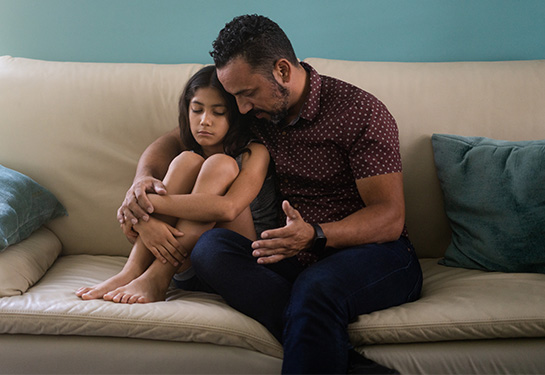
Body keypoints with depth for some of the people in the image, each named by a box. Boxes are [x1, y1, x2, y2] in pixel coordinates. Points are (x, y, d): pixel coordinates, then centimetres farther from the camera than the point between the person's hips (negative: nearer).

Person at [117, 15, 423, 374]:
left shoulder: (360, 111, -8)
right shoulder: (257, 112, 8)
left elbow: (391, 218, -13)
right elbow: (173, 139, 18)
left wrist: (315, 235, -31)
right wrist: (143, 177, -5)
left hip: (376, 253, -5)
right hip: (299, 258, 6)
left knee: (315, 287, -42)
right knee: (211, 246, -26)